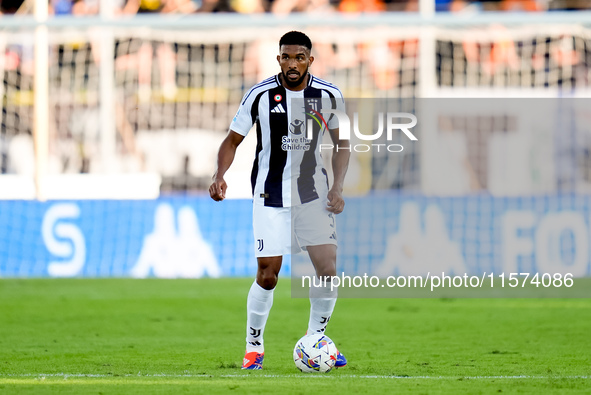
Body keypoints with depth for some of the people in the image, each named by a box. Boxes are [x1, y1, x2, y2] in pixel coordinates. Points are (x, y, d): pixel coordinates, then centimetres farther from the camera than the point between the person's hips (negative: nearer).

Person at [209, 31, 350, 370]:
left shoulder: (329, 96, -3)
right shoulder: (260, 95, -8)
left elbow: (342, 144, 9)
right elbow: (233, 140, 0)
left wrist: (338, 187, -4)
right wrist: (220, 175, -17)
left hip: (313, 194, 2)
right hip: (271, 196, -2)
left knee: (329, 269, -9)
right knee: (268, 275, -7)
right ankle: (254, 348, 13)